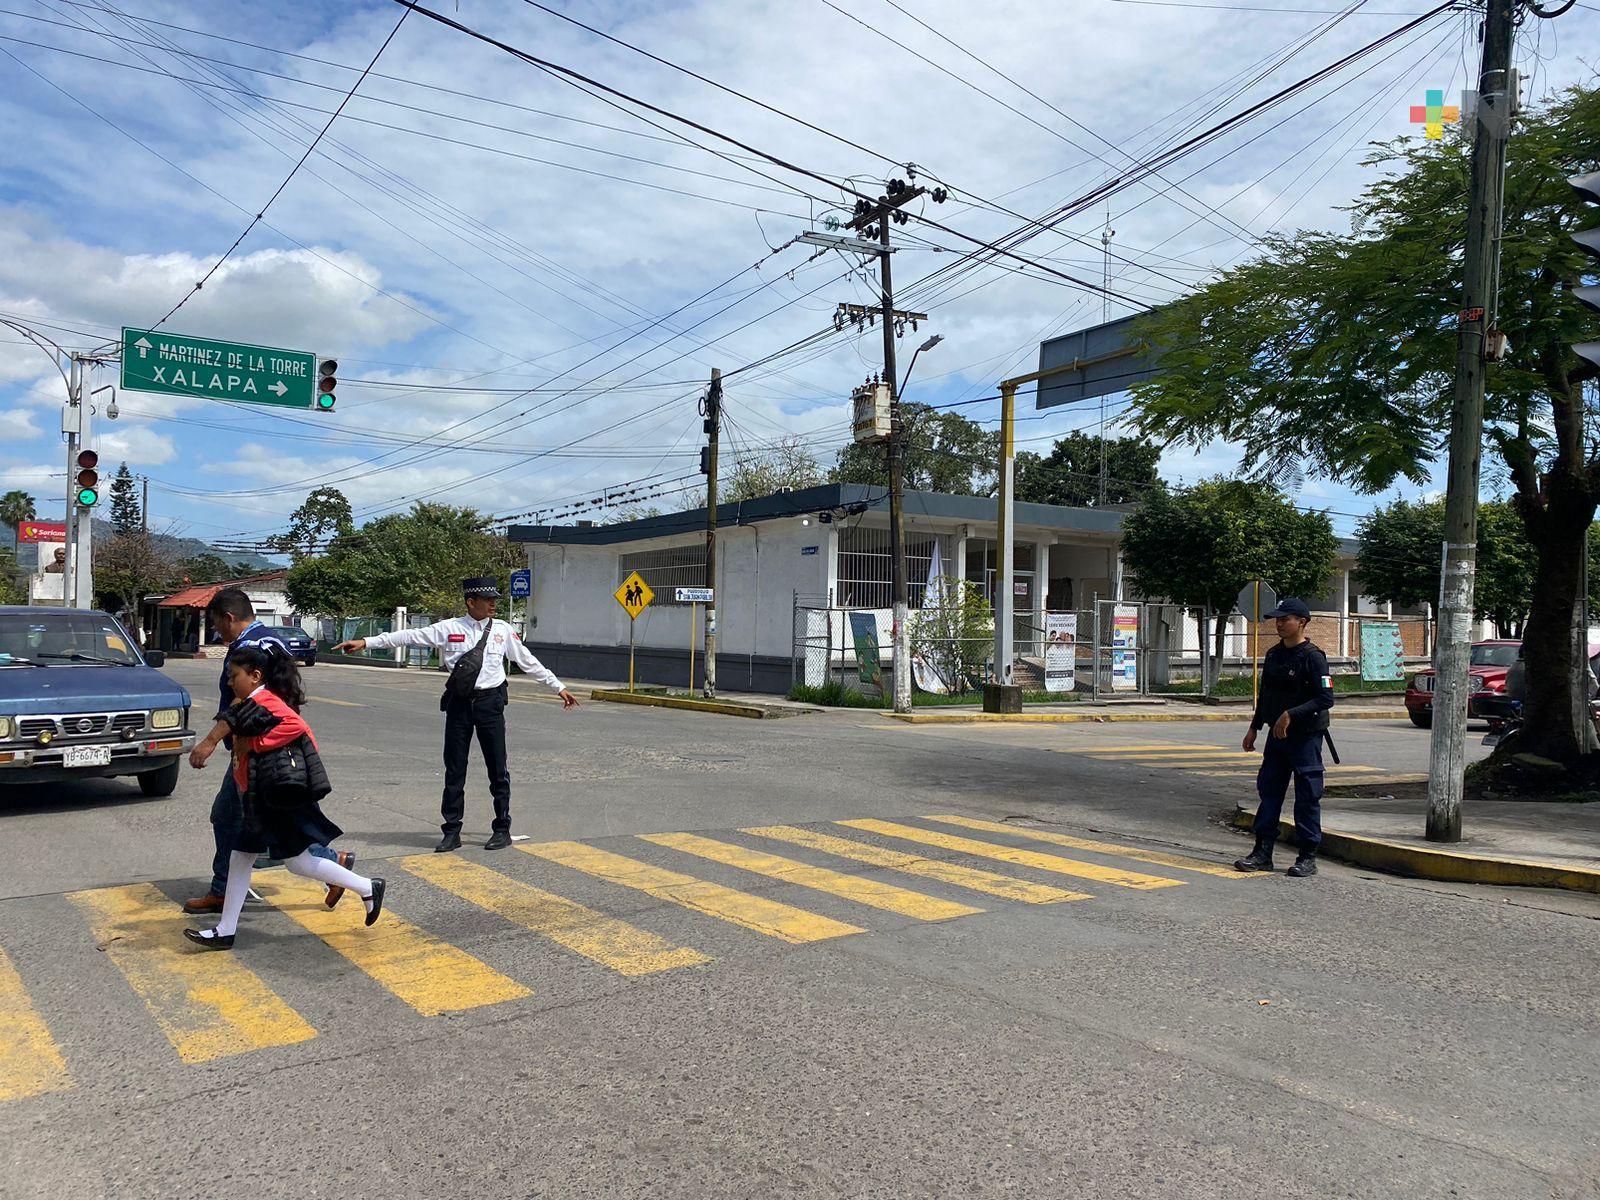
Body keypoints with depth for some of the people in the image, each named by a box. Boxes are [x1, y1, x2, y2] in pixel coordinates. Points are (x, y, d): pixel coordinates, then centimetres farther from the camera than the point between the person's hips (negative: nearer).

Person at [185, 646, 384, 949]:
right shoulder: (251, 703, 11)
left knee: (299, 862, -2)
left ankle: (368, 889, 9)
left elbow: (297, 726, -36)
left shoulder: (263, 701, -20)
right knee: (240, 858, 13)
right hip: (262, 799, 10)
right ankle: (225, 931, 22)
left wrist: (253, 743, -29)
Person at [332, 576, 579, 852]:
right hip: (459, 702, 0)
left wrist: (558, 687, 11)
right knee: (454, 769, 7)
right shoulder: (449, 628, 1)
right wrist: (366, 642, -5)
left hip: (490, 702, 0)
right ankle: (452, 832, 18)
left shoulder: (503, 630, 4)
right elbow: (410, 636, -1)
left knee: (497, 768, 5)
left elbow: (529, 662, 10)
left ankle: (502, 829, 19)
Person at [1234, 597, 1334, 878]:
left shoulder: (1312, 656, -12)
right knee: (1268, 789, 7)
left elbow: (1326, 698, -18)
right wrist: (1254, 728, 19)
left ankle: (1308, 857, 11)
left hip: (1306, 736, -7)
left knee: (1307, 796, 1)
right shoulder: (1273, 655, 11)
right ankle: (1262, 852, 14)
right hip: (1277, 734, 7)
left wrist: (1291, 714, -23)